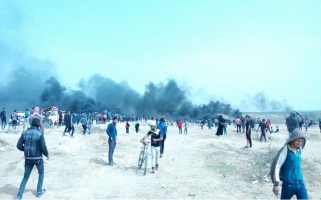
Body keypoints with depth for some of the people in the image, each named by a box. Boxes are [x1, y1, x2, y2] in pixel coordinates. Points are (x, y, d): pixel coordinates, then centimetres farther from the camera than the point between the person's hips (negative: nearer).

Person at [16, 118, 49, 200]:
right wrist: (47, 154, 3)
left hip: (27, 158, 4)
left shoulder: (25, 133, -1)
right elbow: (43, 147, -15)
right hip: (37, 158, -4)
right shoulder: (39, 134, -15)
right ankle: (39, 191, 25)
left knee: (26, 176, 14)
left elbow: (19, 146, -1)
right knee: (41, 173, 21)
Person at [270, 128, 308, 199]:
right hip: (288, 184, -5)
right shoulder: (285, 150, -14)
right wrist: (276, 184, -20)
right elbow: (275, 166, -18)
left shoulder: (299, 150, 5)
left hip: (300, 183, 5)